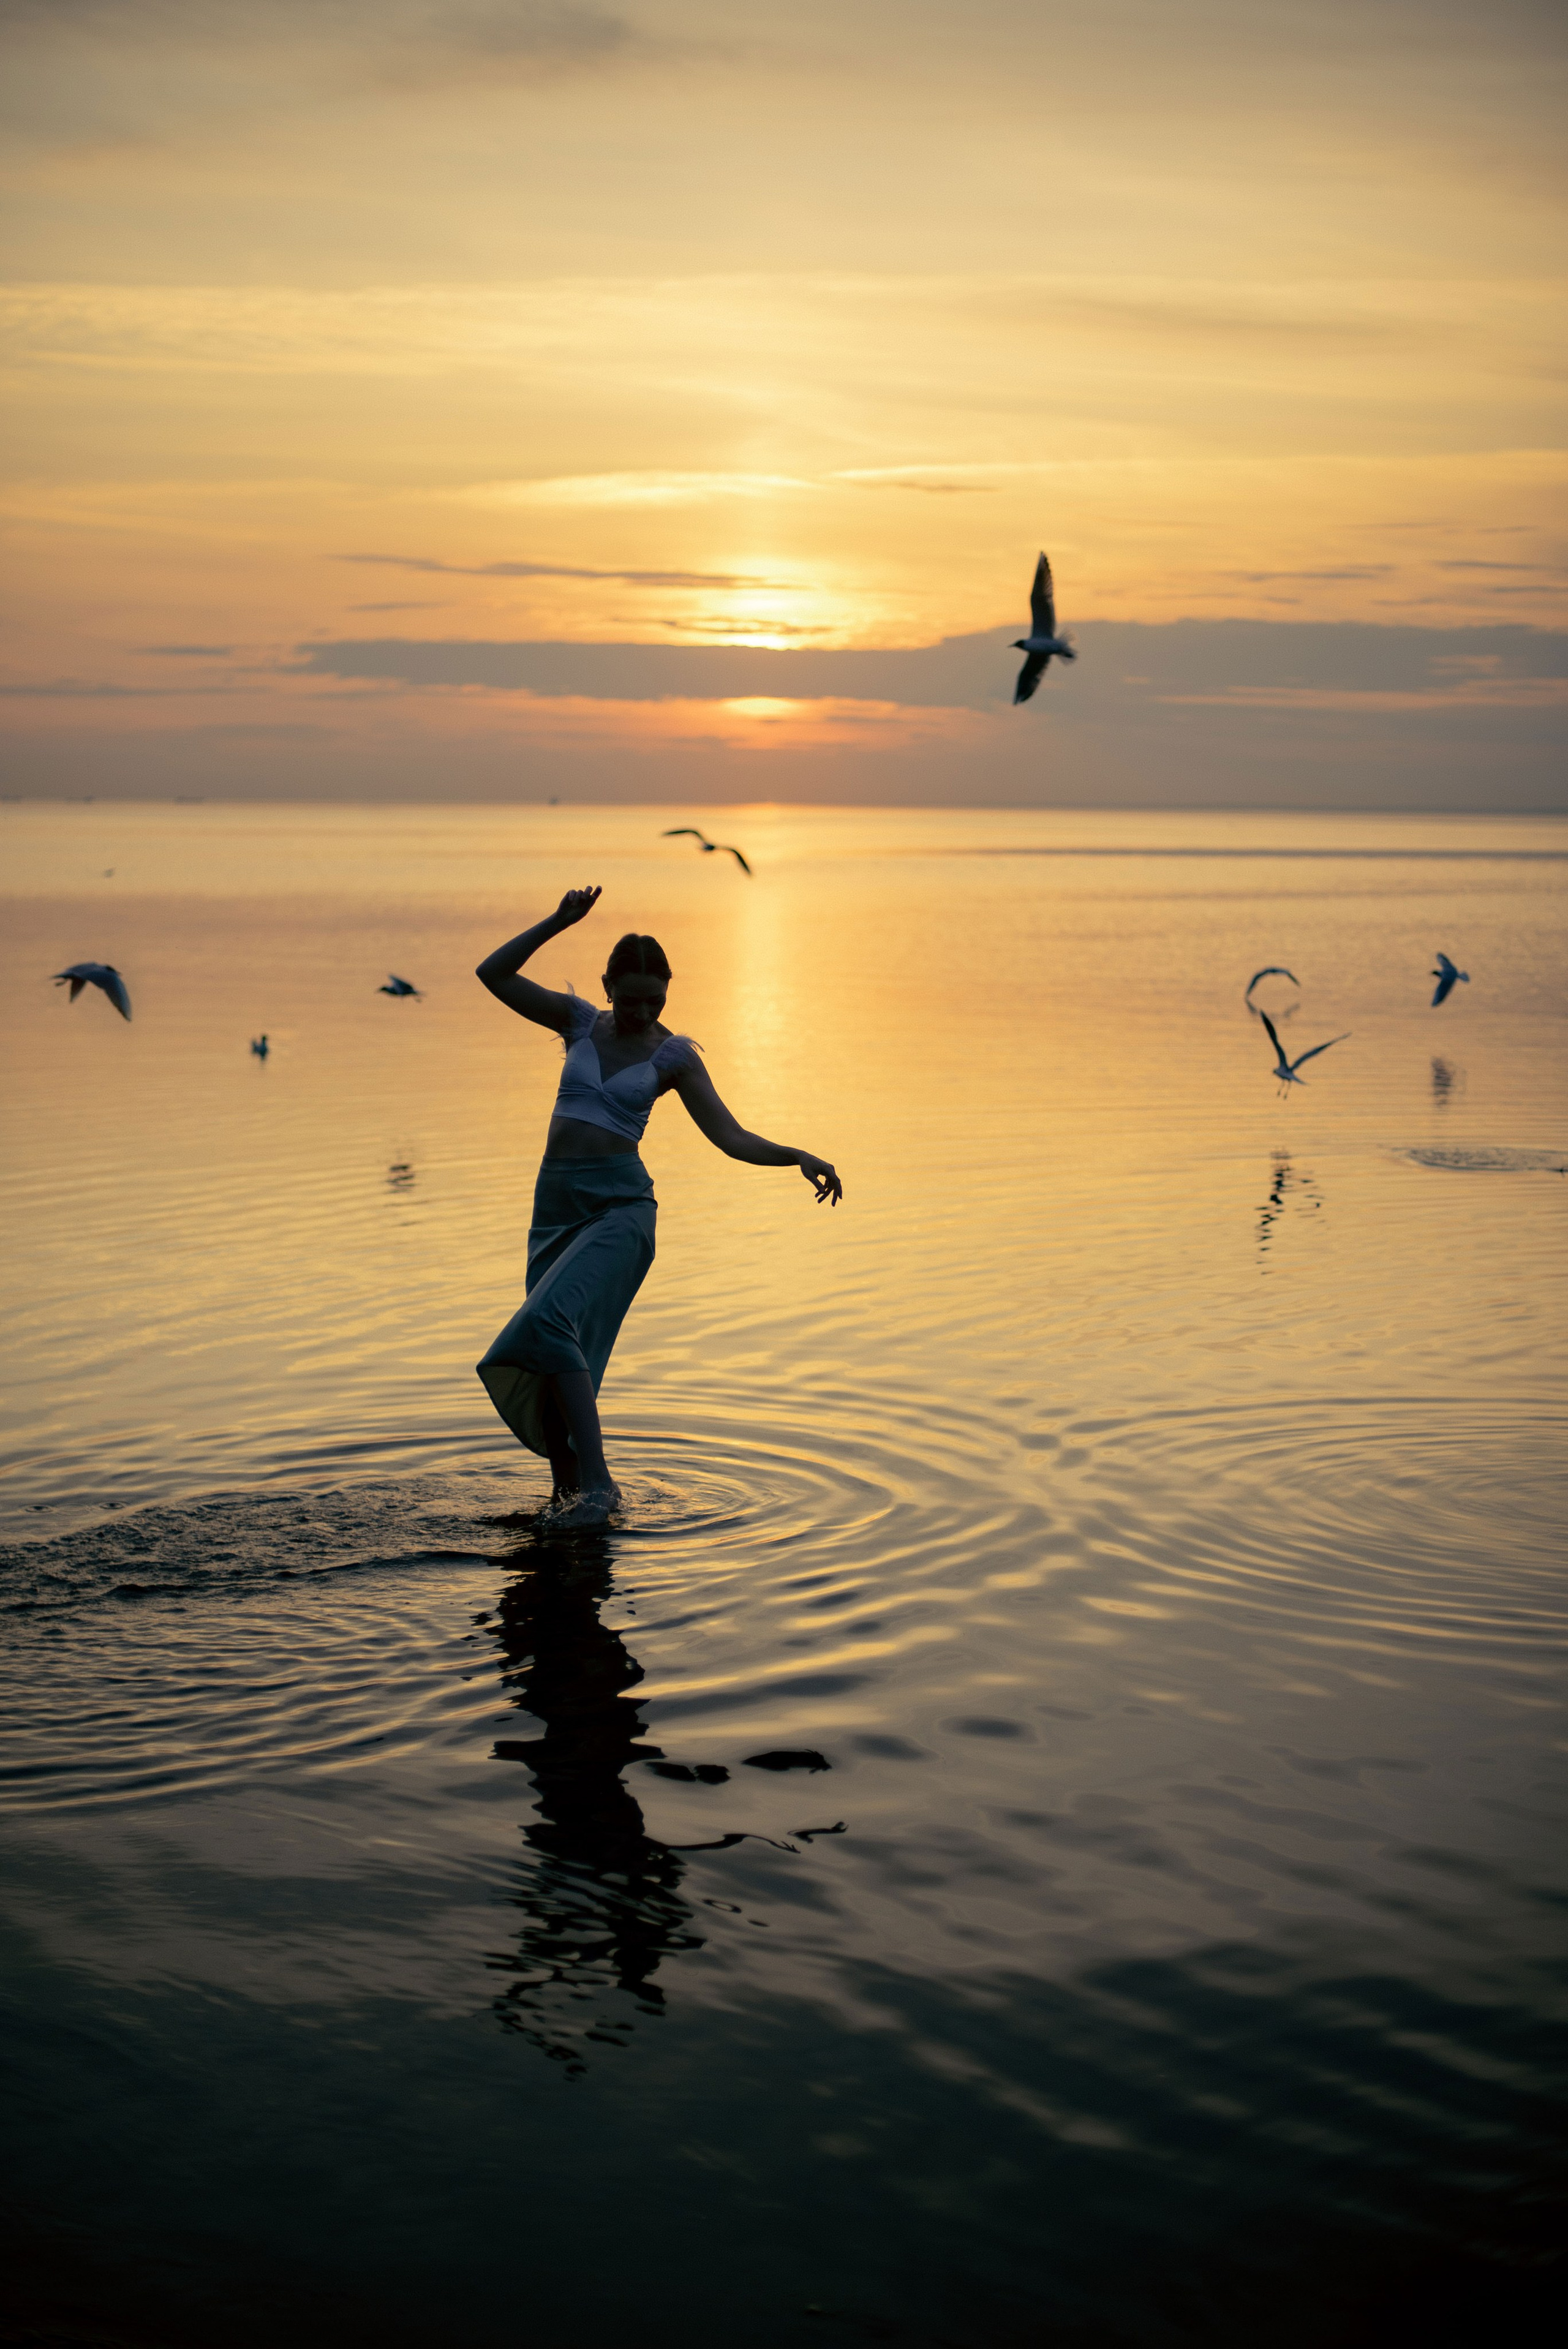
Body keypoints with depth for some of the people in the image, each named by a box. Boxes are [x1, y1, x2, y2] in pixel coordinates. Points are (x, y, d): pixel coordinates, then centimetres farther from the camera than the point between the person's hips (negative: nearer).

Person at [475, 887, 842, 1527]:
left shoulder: (673, 1056, 3)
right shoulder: (579, 1022, 10)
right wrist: (559, 922, -4)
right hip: (557, 1203, 4)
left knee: (552, 1321, -26)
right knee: (554, 1352, 3)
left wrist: (799, 1156, -15)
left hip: (620, 1204, -4)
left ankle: (594, 1480, -26)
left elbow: (732, 1138, 0)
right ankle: (572, 1485, 20)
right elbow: (493, 974, 4)